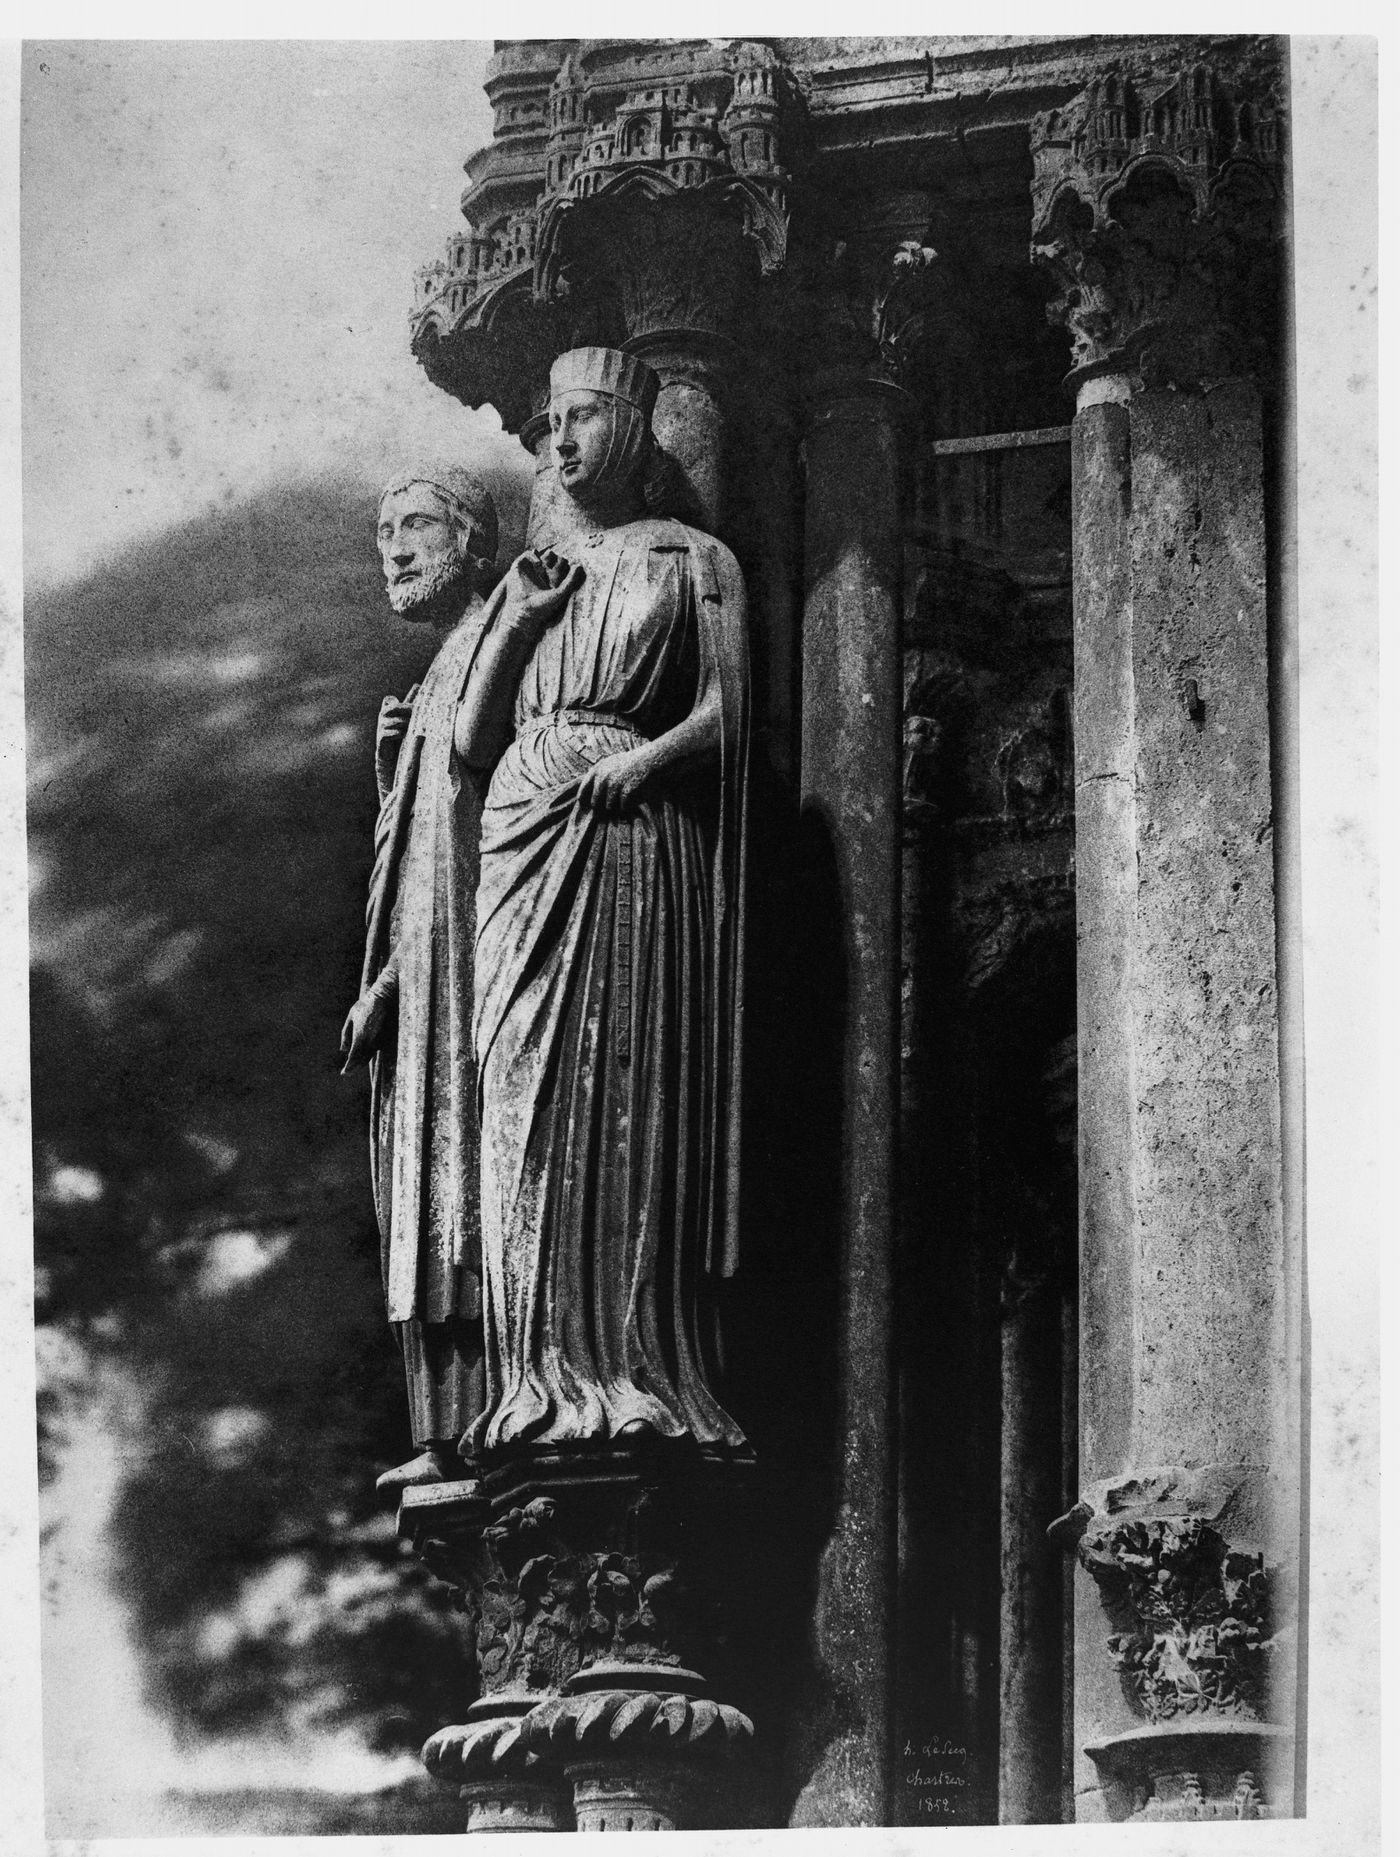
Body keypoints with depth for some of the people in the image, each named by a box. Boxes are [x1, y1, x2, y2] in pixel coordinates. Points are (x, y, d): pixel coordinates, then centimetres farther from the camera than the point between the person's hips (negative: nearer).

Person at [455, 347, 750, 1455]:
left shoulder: (693, 562, 10)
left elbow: (725, 715, -1)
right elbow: (473, 740, 14)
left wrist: (629, 768, -16)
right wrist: (516, 614, 3)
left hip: (639, 840, -4)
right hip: (526, 845, 4)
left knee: (635, 1102, -10)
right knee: (530, 1103, -6)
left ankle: (643, 1375, -12)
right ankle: (545, 1380, -9)